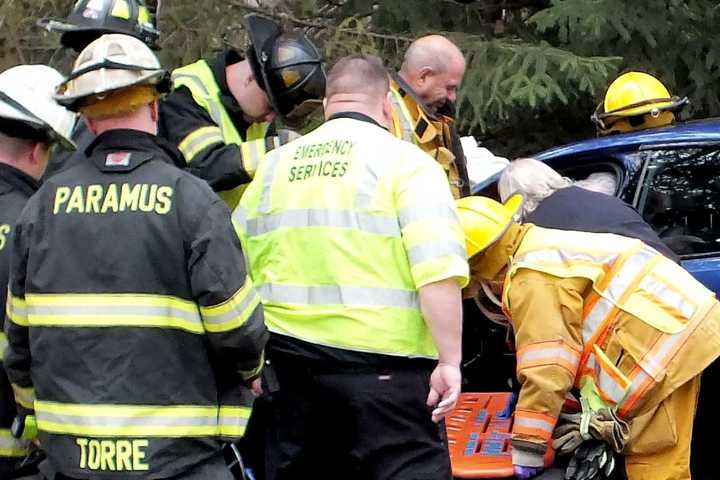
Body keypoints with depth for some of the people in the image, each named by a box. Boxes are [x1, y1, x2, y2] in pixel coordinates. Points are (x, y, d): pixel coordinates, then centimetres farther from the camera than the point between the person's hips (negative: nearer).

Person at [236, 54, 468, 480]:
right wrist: (450, 361, -14)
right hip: (381, 361, -5)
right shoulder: (405, 162, -4)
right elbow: (438, 272, -15)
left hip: (290, 363, 6)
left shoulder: (274, 166, 14)